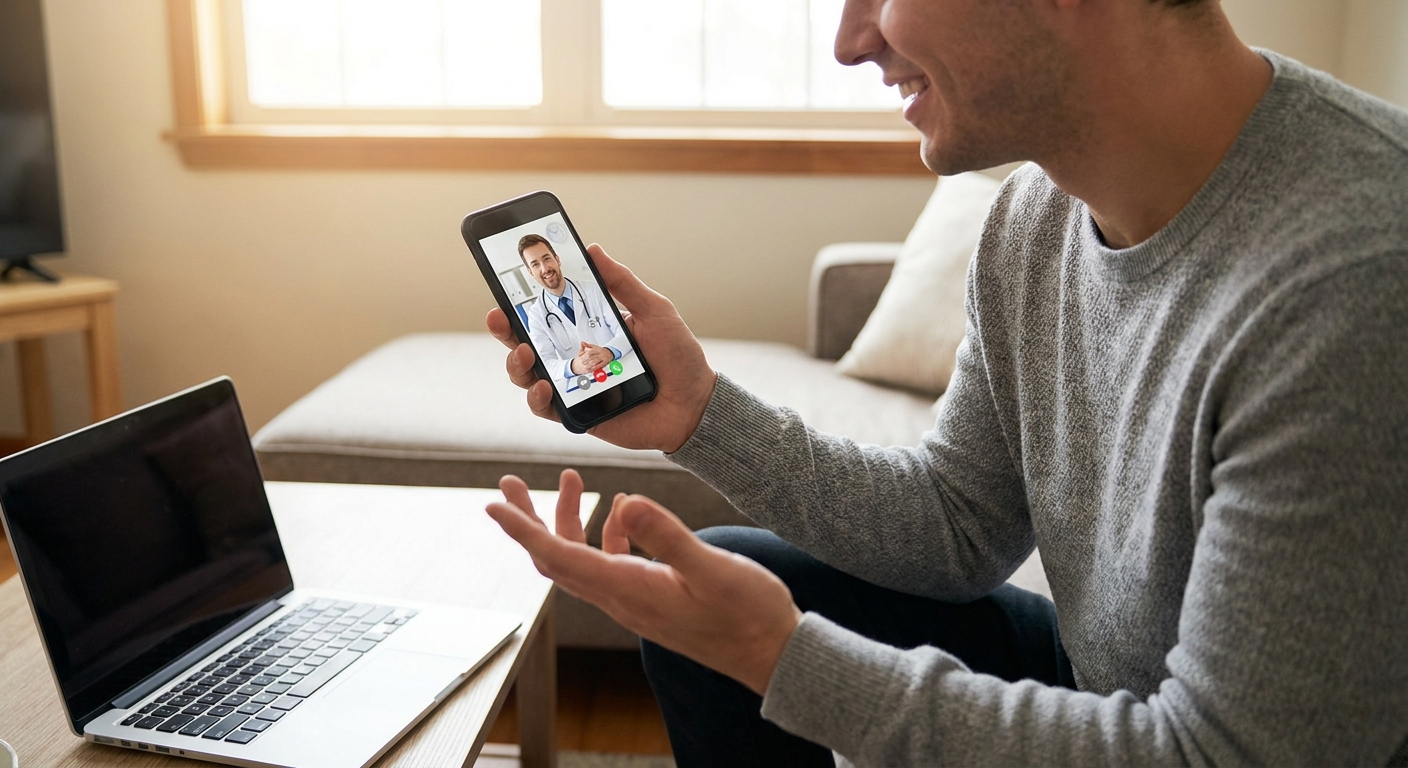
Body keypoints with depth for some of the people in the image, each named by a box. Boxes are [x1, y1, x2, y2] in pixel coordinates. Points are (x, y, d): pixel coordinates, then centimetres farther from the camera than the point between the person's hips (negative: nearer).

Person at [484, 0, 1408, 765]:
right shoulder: (1041, 209, -6)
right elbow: (961, 524, 1)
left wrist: (785, 659, -28)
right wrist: (705, 414, -10)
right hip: (1097, 677, 7)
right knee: (708, 585, 3)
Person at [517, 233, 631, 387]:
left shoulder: (594, 289, 5)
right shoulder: (536, 315, 4)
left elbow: (624, 330, -2)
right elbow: (546, 364, -5)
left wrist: (609, 352, -24)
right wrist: (574, 367, -26)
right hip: (583, 390, -1)